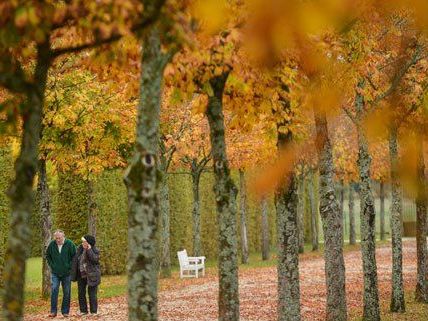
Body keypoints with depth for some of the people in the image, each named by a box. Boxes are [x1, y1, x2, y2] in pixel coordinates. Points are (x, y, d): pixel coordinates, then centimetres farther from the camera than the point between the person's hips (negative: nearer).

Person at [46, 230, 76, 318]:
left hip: (67, 273, 0)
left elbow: (74, 256, 0)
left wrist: (69, 266, -6)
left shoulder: (70, 244, -9)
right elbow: (47, 255, 11)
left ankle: (65, 311, 14)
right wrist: (51, 265, 2)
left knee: (66, 292, 5)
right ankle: (53, 311, -4)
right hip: (55, 273, 0)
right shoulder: (52, 244, -5)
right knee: (54, 290, -9)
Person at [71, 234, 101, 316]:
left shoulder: (95, 250, -9)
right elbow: (75, 260, 13)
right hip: (81, 275, 6)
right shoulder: (80, 249, 5)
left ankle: (93, 311, 6)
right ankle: (83, 310, 18)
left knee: (92, 294, -2)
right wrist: (74, 274, 11)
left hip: (91, 275, -6)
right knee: (81, 293, 8)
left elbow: (95, 259, -25)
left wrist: (89, 250, -24)